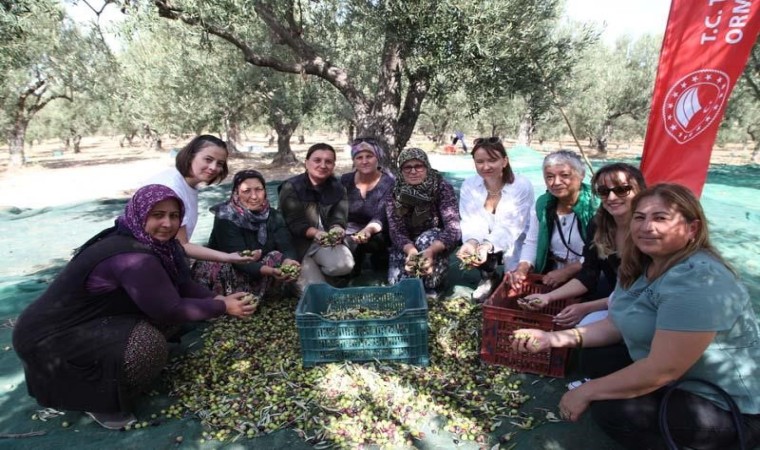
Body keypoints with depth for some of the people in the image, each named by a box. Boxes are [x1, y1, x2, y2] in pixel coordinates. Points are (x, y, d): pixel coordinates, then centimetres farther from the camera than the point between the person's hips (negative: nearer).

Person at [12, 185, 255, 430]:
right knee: (148, 345, -28)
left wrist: (219, 298, -11)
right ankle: (97, 400, 0)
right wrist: (222, 307, -17)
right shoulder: (133, 257, -32)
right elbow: (169, 310, -25)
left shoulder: (153, 242, -4)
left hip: (86, 320, 10)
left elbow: (181, 284, 3)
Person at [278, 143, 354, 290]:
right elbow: (295, 223, -14)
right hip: (299, 242, -4)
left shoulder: (337, 188, 5)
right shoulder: (291, 188, -8)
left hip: (329, 242, 4)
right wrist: (316, 233, -33)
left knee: (344, 265, -26)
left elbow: (338, 218, -5)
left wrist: (336, 230, -29)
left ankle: (313, 270, 5)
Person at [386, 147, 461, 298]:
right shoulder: (395, 194, -13)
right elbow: (396, 231, -20)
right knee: (396, 281, -23)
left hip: (437, 240, -1)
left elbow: (453, 228, -28)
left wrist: (431, 251, -48)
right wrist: (410, 250, -44)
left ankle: (431, 288, -15)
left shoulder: (443, 188, -19)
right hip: (406, 246, 1)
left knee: (426, 240, -35)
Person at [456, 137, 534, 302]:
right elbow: (471, 222, -18)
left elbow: (511, 227, -28)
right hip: (485, 243, 3)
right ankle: (489, 278, 4)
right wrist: (471, 242, -41)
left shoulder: (522, 186, -21)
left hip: (515, 244, -3)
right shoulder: (468, 185, -11)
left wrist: (487, 246, -47)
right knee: (470, 247, -27)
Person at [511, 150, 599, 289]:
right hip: (549, 276, 4)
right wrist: (522, 268, -9)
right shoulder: (543, 203, 4)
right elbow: (532, 243, 8)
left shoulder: (595, 205, -12)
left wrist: (567, 271, -24)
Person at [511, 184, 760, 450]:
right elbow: (618, 324, 3)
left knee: (610, 409, -21)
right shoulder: (642, 265, -1)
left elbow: (662, 370, -31)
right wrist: (558, 338, -11)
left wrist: (587, 392, -20)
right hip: (679, 382, 8)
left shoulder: (697, 283, -29)